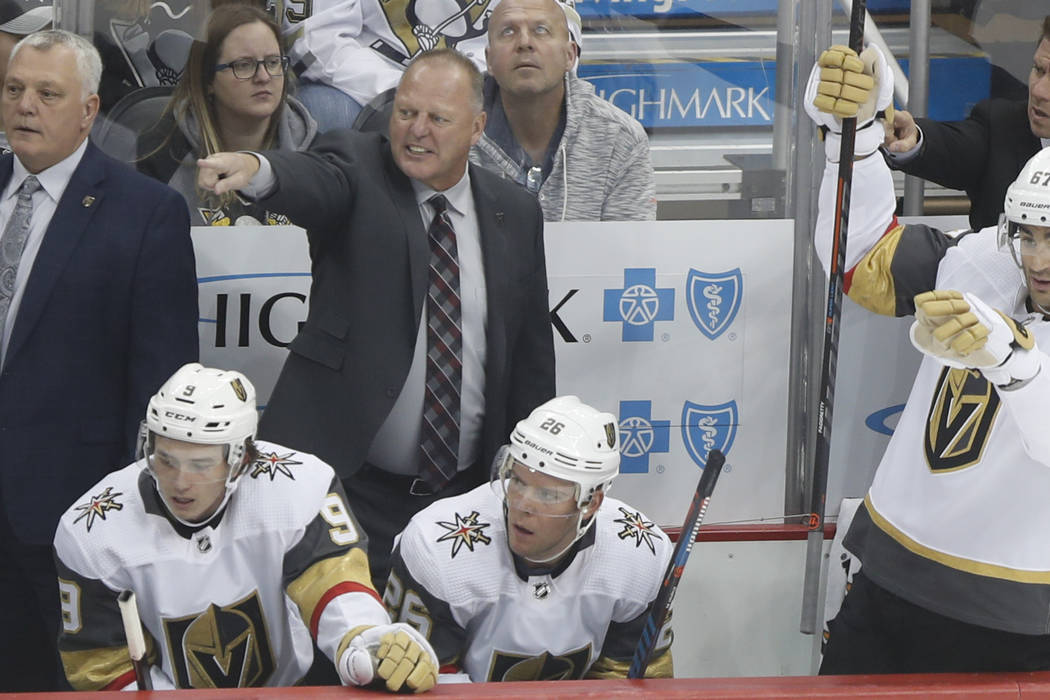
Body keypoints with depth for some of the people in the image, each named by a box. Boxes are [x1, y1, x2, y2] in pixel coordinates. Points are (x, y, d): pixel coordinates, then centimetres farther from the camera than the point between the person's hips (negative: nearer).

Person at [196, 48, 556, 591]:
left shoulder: (515, 213, 8)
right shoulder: (357, 167, -2)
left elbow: (531, 350, 13)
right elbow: (315, 181, -27)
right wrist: (256, 170, -51)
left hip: (464, 492, 4)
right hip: (350, 483, -3)